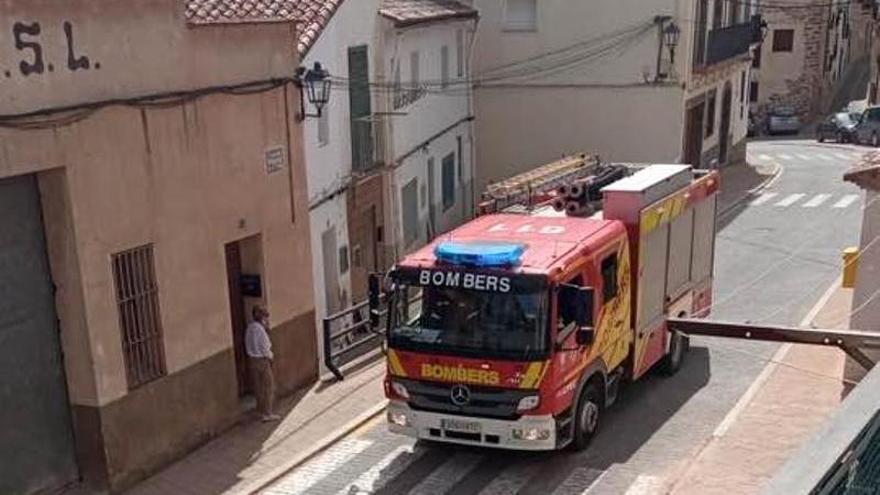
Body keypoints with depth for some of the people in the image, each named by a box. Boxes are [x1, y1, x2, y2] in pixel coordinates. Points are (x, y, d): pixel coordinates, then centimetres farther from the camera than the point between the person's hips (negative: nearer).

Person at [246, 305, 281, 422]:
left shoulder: (249, 328, 4)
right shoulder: (260, 329, -22)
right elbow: (265, 347, -21)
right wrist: (269, 356, 0)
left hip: (252, 359, 8)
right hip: (262, 360, -8)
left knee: (258, 387, 16)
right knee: (268, 387, 4)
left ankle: (261, 411, 25)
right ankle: (267, 413, 8)